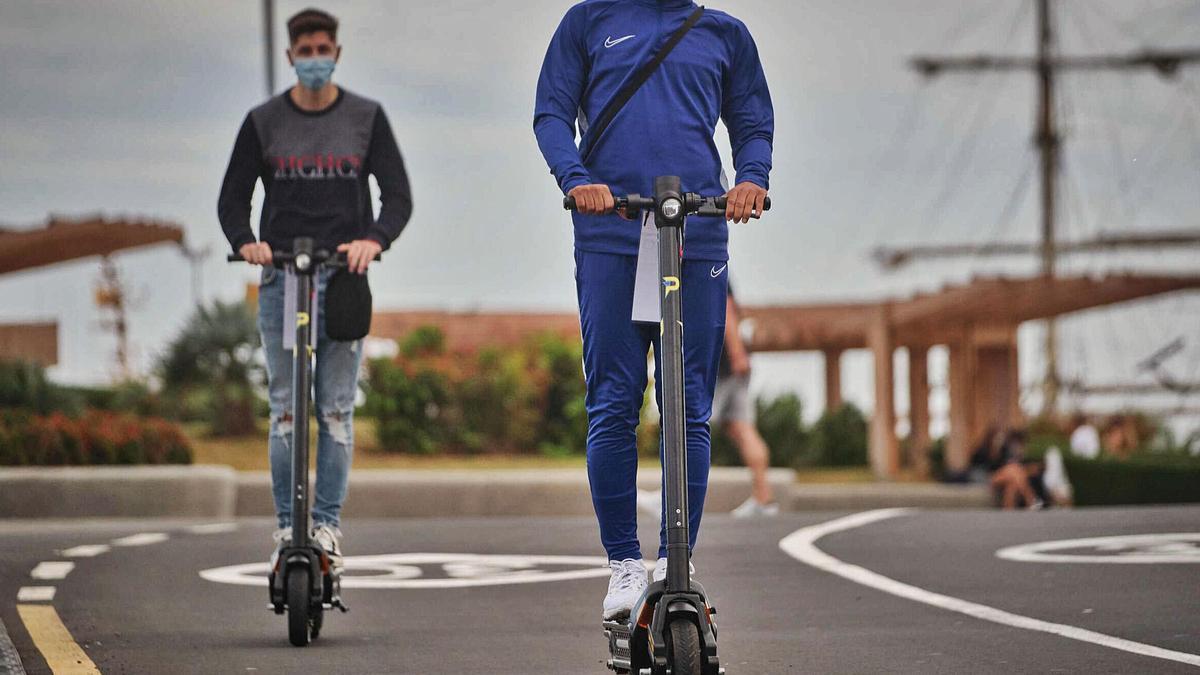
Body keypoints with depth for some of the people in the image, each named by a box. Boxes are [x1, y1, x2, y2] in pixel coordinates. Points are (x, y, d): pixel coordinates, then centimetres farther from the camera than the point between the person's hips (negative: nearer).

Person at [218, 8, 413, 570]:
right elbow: (233, 197, 5)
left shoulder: (366, 118, 6)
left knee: (337, 410, -1)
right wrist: (245, 242, -16)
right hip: (281, 276, 0)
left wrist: (375, 240, -19)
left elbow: (398, 195, 1)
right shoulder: (264, 122, 7)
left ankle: (328, 523, 4)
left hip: (344, 276, 0)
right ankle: (286, 523, 6)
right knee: (285, 408, 0)